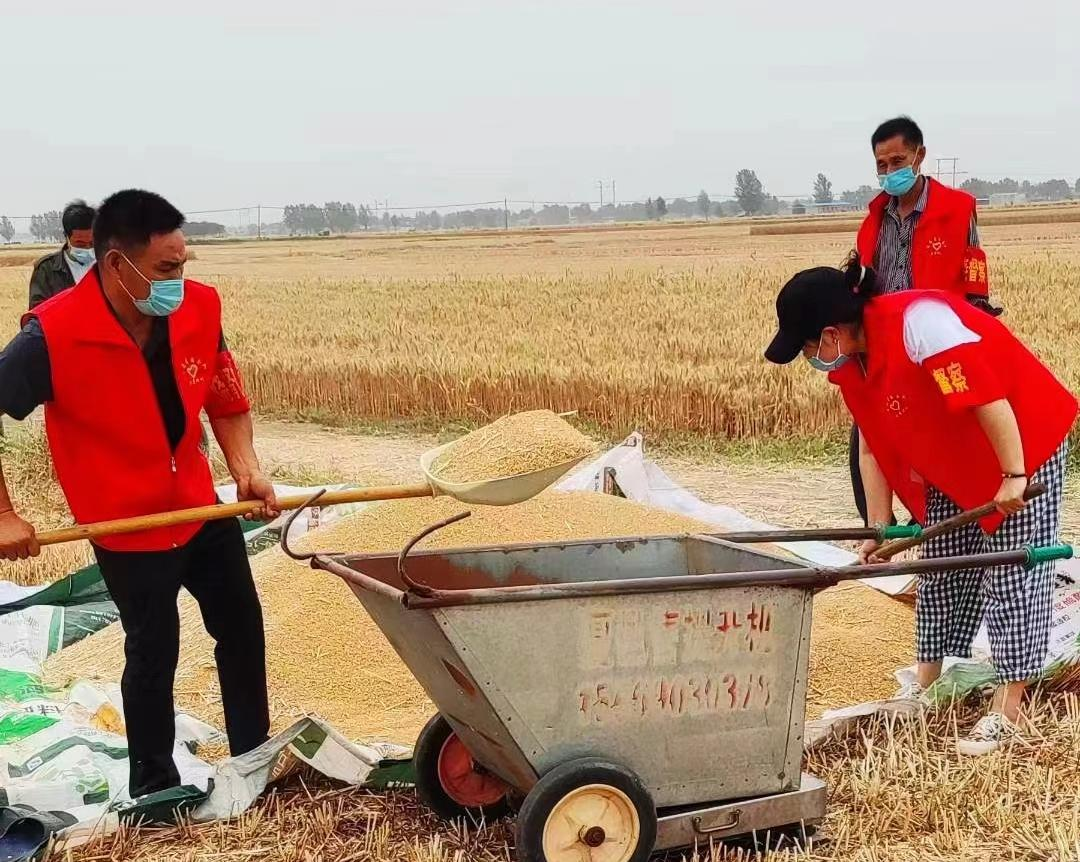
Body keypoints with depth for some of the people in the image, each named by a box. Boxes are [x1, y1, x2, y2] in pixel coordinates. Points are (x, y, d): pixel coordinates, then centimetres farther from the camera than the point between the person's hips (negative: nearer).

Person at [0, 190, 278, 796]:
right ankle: (154, 786, 29)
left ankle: (255, 758, 38)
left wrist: (247, 468, -11)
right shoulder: (54, 336, -27)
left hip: (205, 508, 6)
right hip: (129, 530, -5)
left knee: (243, 627, 17)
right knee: (154, 654, 7)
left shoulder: (200, 308, -13)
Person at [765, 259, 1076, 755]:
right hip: (952, 466, 9)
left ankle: (1007, 712, -1)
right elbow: (874, 444, 3)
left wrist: (1014, 476, -29)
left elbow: (987, 395, -33)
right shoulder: (850, 361, -4)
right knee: (942, 568, 12)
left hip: (1024, 443, -8)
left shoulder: (920, 321, -32)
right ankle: (926, 685, 24)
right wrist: (880, 528, 4)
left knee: (1012, 574, -6)